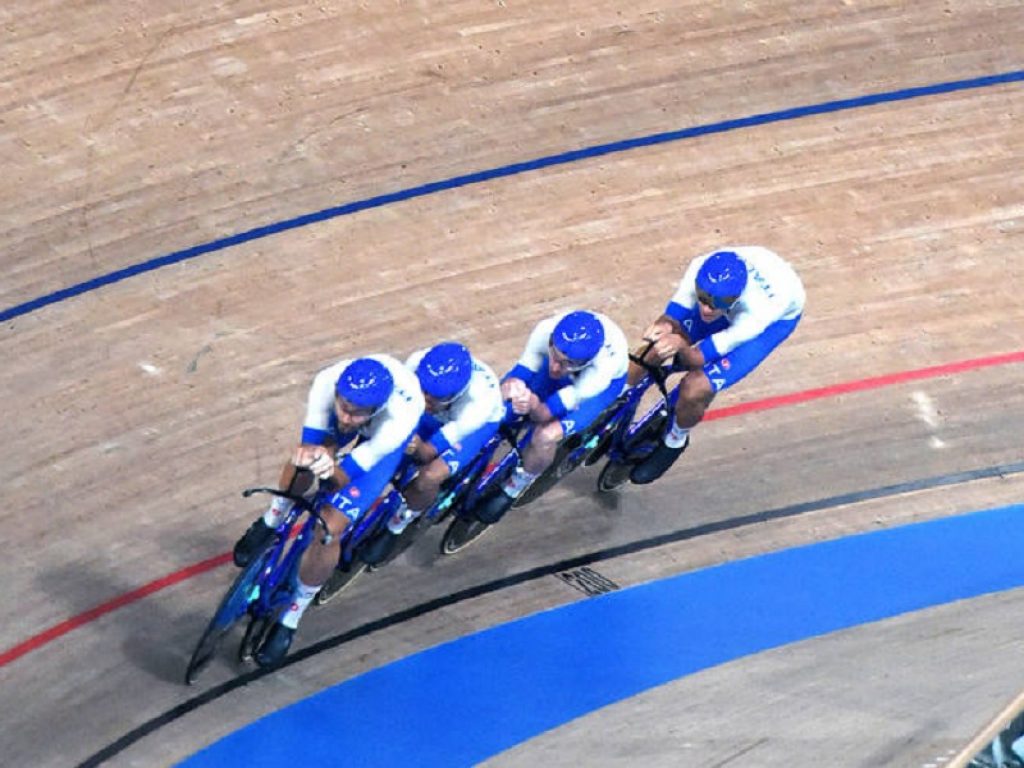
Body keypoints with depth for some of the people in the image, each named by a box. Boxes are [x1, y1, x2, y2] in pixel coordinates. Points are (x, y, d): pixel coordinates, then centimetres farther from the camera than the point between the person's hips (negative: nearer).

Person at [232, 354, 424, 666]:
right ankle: (272, 521, 17)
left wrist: (330, 469, -59)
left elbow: (347, 475, -38)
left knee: (328, 528, -14)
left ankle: (290, 620, 3)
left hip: (383, 433, -4)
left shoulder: (402, 414, -45)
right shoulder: (328, 382, -38)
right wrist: (309, 456, -49)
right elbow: (311, 442, -27)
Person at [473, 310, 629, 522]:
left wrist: (535, 407, -62)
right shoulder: (546, 331, -39)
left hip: (605, 382, -4)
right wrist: (510, 387, -54)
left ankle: (513, 489, 6)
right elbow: (522, 369, -30)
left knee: (546, 436, -23)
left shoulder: (608, 360, -46)